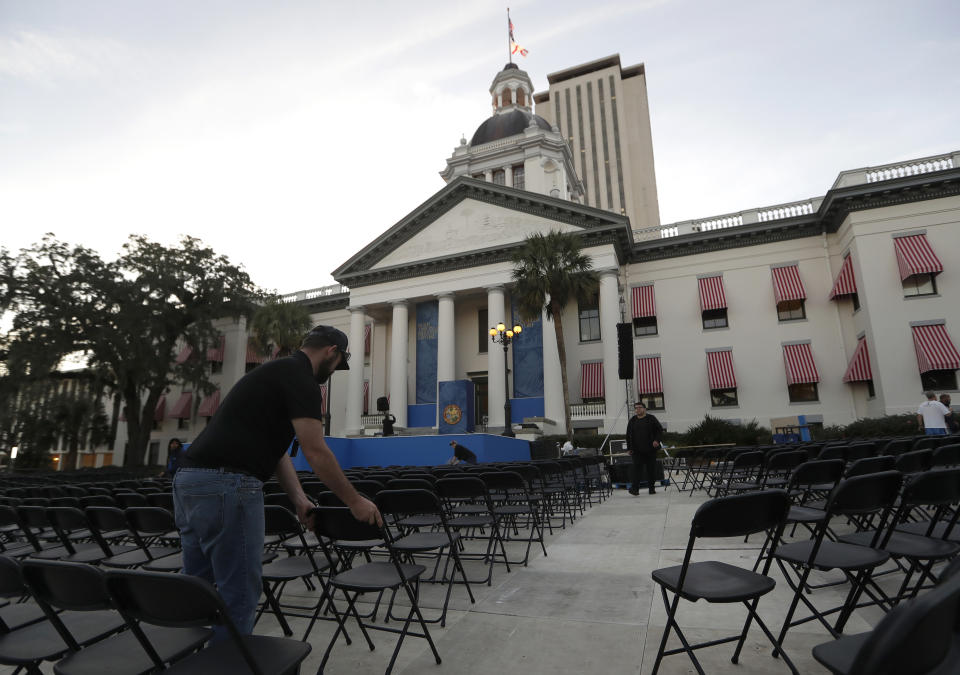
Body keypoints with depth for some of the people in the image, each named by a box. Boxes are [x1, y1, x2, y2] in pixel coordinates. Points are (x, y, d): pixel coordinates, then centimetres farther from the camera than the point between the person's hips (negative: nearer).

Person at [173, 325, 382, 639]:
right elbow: (315, 451, -14)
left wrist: (299, 499, 13)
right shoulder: (299, 376, -8)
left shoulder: (276, 373, 22)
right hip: (226, 485, -10)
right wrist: (355, 501, -5)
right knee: (238, 595, 3)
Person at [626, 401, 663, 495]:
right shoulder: (632, 421, 10)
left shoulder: (651, 419, 4)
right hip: (637, 450, 1)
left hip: (650, 449, 0)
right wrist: (629, 448, 8)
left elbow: (660, 430, 5)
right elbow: (628, 436, 13)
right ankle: (635, 488, -11)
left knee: (651, 469, 5)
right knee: (636, 468, -9)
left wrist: (657, 440, -11)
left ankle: (651, 488, 17)